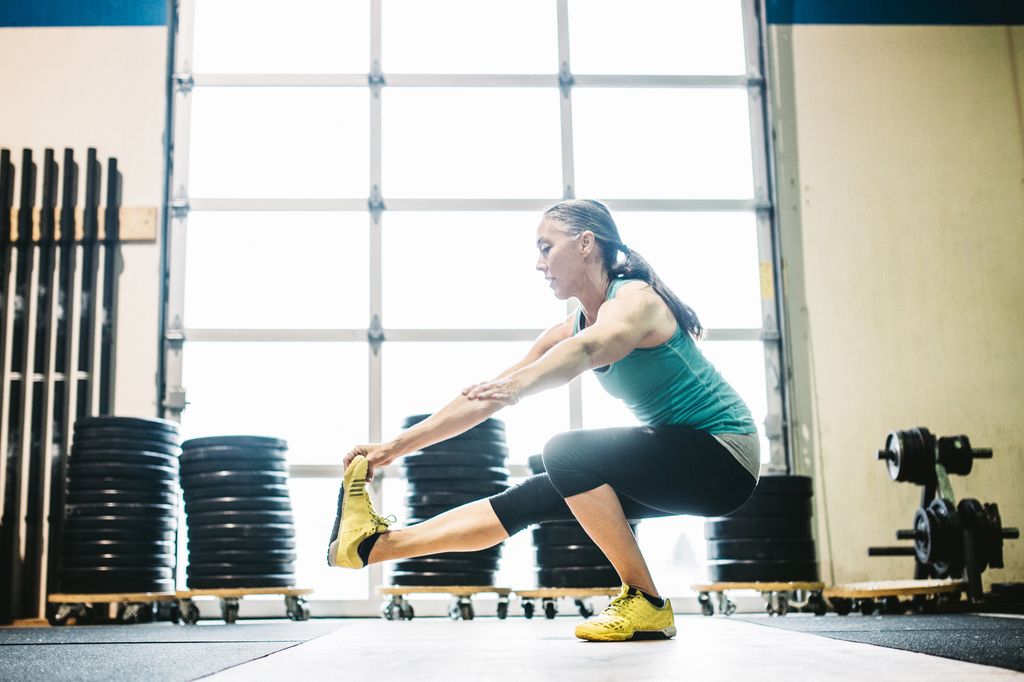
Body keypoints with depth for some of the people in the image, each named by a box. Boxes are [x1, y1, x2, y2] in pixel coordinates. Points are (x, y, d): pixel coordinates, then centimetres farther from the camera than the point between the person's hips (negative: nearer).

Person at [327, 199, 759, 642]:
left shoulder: (636, 299, -17)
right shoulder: (574, 326, 8)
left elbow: (589, 348, -42)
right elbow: (486, 397, 8)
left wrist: (519, 385, -60)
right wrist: (396, 446, 5)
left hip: (724, 454, -8)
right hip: (678, 458, 8)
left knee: (567, 453, -24)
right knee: (525, 501, 2)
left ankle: (646, 605, -17)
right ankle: (374, 544, 7)